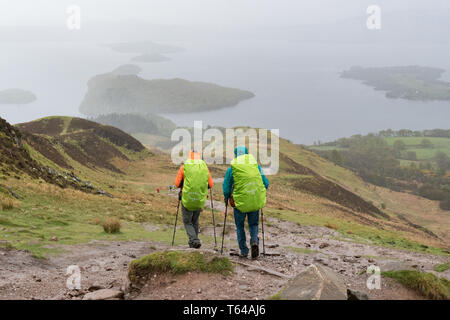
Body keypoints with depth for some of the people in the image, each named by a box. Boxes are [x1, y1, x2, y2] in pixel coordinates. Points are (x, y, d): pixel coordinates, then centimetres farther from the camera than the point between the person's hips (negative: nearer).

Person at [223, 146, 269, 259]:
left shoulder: (231, 169, -4)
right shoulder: (256, 166, 2)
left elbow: (226, 189, -2)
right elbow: (266, 183, 5)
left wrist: (227, 198, 18)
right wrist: (260, 194, 22)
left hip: (240, 202, -2)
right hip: (255, 203, 2)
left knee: (240, 226, 17)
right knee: (254, 224, 18)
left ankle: (244, 251, 15)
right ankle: (254, 240, -9)